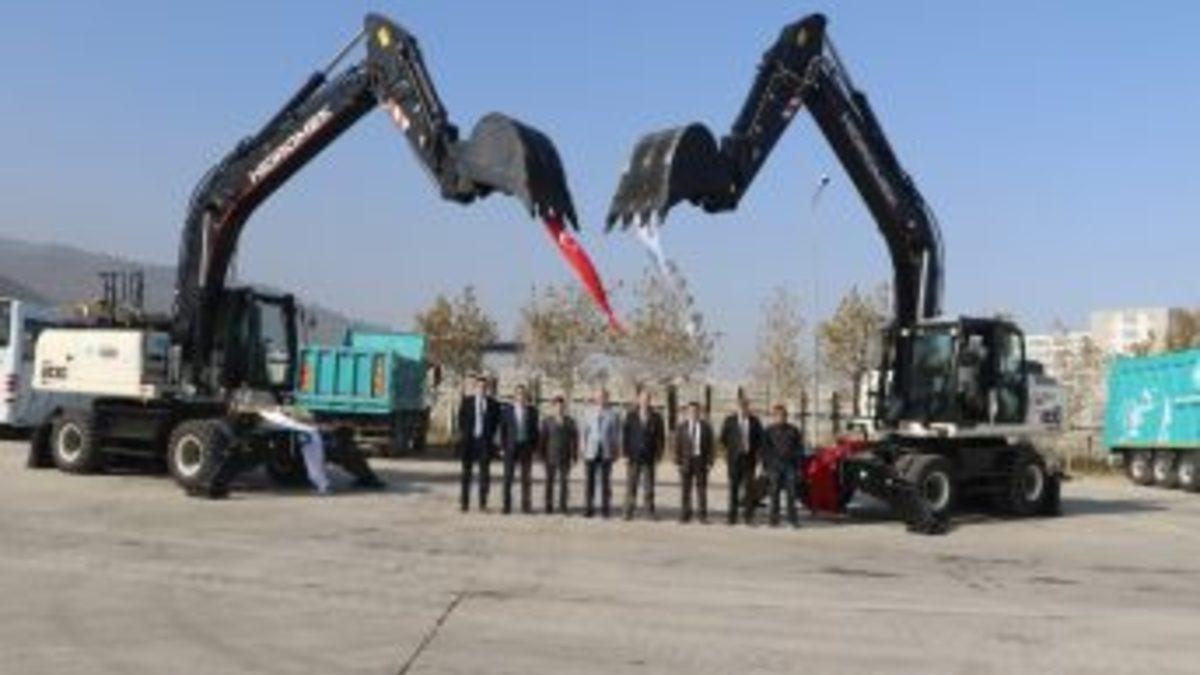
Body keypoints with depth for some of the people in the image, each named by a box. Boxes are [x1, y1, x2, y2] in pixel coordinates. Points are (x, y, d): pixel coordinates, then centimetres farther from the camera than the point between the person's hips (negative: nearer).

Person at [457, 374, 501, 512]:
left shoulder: (492, 403, 4)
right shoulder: (467, 401, 3)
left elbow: (496, 420, 8)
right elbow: (461, 419, 5)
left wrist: (492, 436, -2)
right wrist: (463, 435, -3)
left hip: (485, 440, 0)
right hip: (469, 440, 0)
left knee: (485, 472, -1)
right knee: (467, 472, 5)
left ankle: (483, 503, 4)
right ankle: (464, 501, 13)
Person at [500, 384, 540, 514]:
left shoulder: (532, 410, 5)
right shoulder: (507, 409, 3)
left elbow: (535, 429, 7)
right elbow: (503, 429, 4)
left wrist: (534, 446, -1)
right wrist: (504, 445, -2)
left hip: (526, 447, 1)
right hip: (511, 446, -1)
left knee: (527, 478, 3)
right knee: (508, 477, -1)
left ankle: (526, 505, 7)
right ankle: (507, 505, 3)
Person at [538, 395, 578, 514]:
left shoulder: (569, 421, 6)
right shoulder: (547, 421, 1)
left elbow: (575, 438, 7)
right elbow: (542, 438, 1)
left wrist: (574, 455, 2)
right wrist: (542, 455, -3)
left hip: (565, 457, 1)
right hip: (551, 456, -1)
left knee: (563, 482, 1)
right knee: (550, 481, 2)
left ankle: (563, 507, 5)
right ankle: (549, 506, 7)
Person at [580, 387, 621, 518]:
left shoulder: (614, 415, 6)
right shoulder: (590, 414, 10)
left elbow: (617, 434, 6)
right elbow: (585, 432, 12)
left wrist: (616, 451, 0)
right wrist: (584, 450, 4)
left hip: (606, 453, -1)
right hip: (591, 452, 1)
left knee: (605, 481, 1)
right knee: (590, 481, 0)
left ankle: (605, 508, 7)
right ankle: (589, 508, 5)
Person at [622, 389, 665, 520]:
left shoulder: (656, 417, 4)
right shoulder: (631, 416, 3)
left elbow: (660, 437, 6)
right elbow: (625, 436, 3)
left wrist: (659, 454, -1)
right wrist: (626, 454, -3)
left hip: (649, 457, 0)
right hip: (633, 456, 0)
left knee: (649, 485, 3)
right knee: (631, 485, 1)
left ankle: (650, 509, 10)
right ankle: (629, 510, 6)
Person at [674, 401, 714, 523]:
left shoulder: (706, 427, 4)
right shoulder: (682, 427, 4)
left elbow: (710, 445, 3)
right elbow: (678, 445, 3)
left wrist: (709, 462, -4)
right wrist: (678, 461, -4)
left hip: (701, 461, 0)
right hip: (686, 461, 1)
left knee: (702, 488, 1)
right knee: (685, 489, 3)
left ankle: (703, 515, 6)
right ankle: (685, 514, 10)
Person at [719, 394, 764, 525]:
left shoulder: (755, 421, 6)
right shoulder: (729, 421, 3)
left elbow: (760, 438, 12)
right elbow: (723, 438, 8)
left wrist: (757, 453, 3)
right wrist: (728, 451, 3)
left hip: (749, 457, 1)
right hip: (734, 458, -1)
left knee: (749, 486, -3)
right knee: (734, 487, 0)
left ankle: (747, 514, 3)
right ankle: (732, 515, 4)